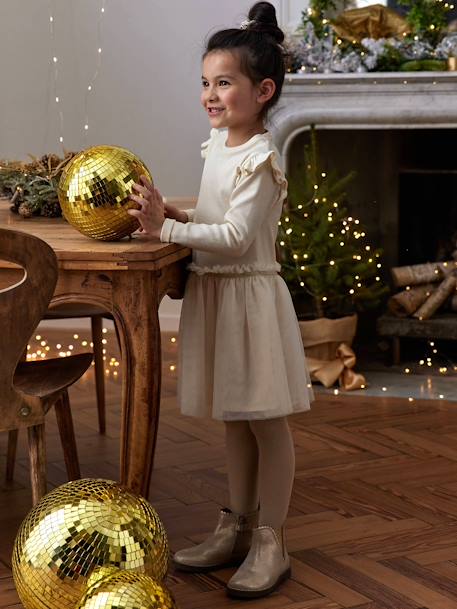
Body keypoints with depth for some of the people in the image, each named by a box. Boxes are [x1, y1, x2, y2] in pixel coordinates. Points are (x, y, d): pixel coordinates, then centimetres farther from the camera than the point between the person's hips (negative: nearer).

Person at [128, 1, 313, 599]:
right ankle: (236, 527, 28)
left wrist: (166, 228, -24)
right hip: (214, 293, 9)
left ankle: (270, 542, 11)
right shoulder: (218, 143, 9)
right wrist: (176, 214, 5)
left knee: (265, 419, 2)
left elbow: (236, 236, -23)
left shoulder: (259, 158, -17)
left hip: (248, 295, -9)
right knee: (235, 418, 16)